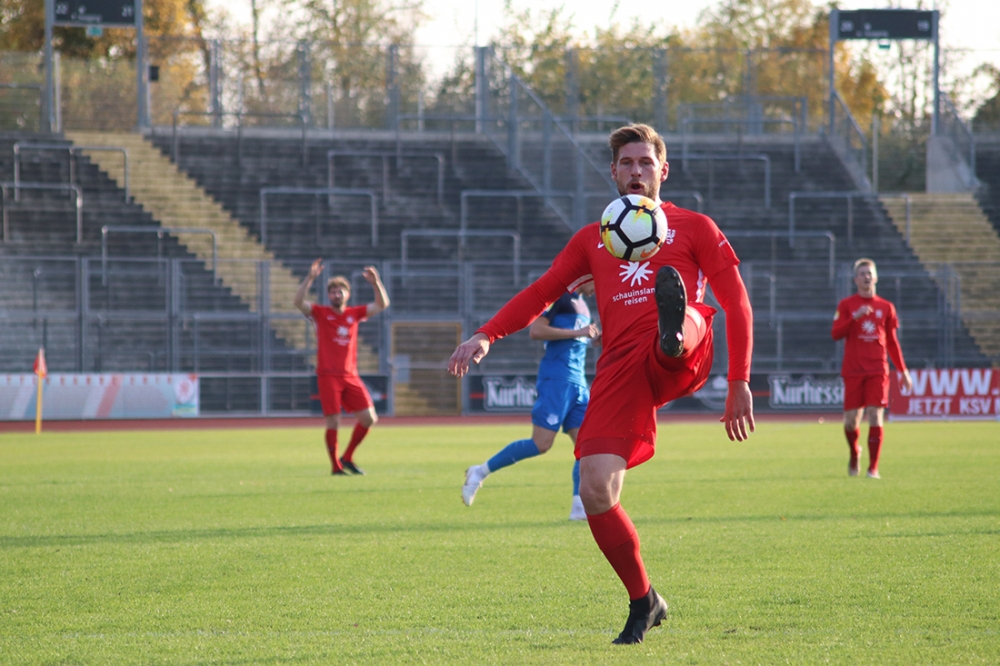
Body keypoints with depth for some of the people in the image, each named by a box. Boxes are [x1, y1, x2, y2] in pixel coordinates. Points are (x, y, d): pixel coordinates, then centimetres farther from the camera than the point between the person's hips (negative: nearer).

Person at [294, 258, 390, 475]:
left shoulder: (354, 314, 12)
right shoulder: (321, 313, 3)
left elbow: (382, 304, 11)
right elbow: (298, 302, -13)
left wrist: (376, 283, -4)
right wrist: (310, 278, -23)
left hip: (350, 376, 4)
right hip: (328, 376, -4)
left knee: (369, 418, -3)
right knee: (333, 422, -8)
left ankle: (347, 458, 14)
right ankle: (336, 466, 5)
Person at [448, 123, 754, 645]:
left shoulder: (693, 227, 18)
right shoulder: (592, 239, 27)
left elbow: (736, 304, 13)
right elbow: (540, 293, 23)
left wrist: (739, 382, 3)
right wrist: (486, 335, 5)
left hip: (681, 364, -2)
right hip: (620, 368, 2)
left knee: (687, 322, -38)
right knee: (595, 492, -11)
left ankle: (675, 332, -76)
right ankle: (643, 603, 6)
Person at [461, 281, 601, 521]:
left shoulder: (581, 304, 21)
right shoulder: (557, 294, -6)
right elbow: (536, 330, -17)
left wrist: (596, 338, 13)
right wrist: (578, 333, -16)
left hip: (578, 383, 9)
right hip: (555, 379, -9)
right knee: (541, 444, -11)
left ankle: (579, 507, -3)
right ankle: (480, 472, 0)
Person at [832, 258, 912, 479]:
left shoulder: (886, 307, 10)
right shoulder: (846, 305, 5)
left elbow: (892, 342, 15)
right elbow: (836, 333, -6)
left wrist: (903, 371, 12)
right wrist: (855, 317, -19)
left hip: (878, 371, 1)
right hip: (853, 370, -1)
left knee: (875, 417, -11)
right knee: (851, 419, -1)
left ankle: (873, 468, -9)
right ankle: (854, 454, 29)